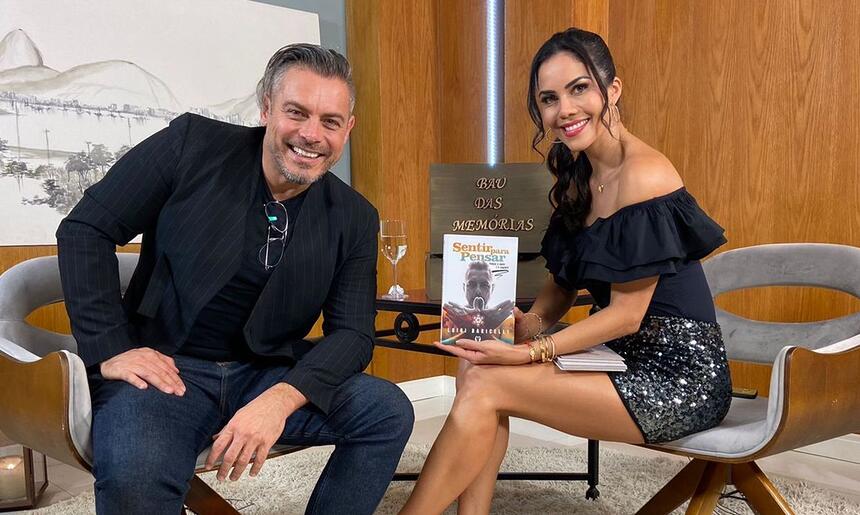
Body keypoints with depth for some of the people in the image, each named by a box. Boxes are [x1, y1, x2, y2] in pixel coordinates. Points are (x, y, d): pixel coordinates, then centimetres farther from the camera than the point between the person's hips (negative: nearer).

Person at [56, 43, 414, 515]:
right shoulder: (194, 144, -6)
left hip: (266, 374, 4)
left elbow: (352, 332, -3)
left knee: (389, 411, -15)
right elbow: (86, 230, -3)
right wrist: (110, 349, -11)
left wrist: (281, 399, -22)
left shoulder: (354, 219, 0)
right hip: (164, 368, -4)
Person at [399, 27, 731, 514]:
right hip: (628, 360, 8)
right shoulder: (579, 177, 9)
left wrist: (531, 353, -21)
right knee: (479, 365, -7)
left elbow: (626, 314, -17)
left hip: (679, 376, -8)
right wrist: (529, 322, -9)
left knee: (485, 386, -17)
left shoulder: (643, 174, -17)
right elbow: (563, 283, 11)